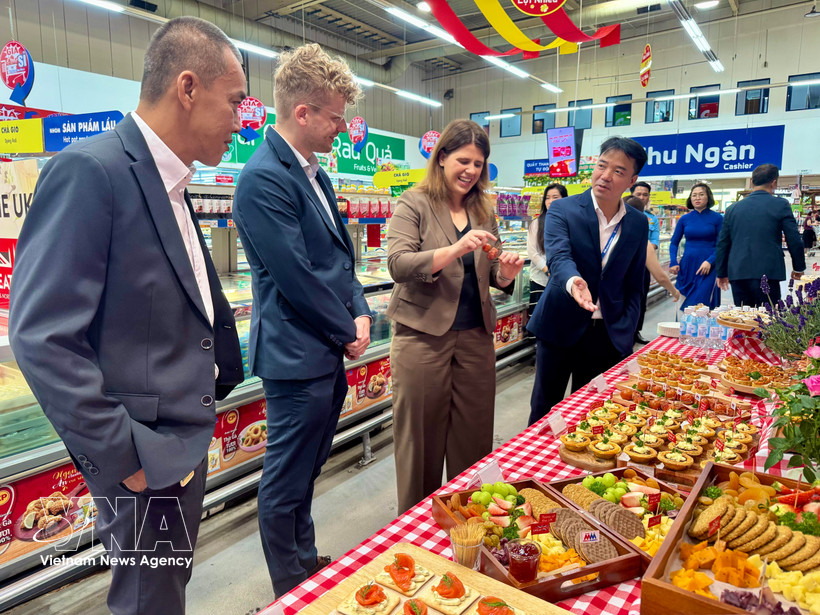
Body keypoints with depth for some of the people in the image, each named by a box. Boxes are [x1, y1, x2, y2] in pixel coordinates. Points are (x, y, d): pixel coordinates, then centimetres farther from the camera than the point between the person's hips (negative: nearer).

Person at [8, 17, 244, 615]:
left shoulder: (172, 185, 9)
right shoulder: (90, 171, -18)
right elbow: (42, 336, -22)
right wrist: (122, 454, -19)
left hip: (186, 441, 8)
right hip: (145, 458, -8)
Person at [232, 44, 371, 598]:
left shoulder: (313, 172, 12)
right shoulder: (264, 178, -18)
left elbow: (341, 255, 14)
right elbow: (296, 277, -21)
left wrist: (360, 313, 0)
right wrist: (347, 332, -9)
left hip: (331, 350, 9)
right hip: (298, 356, -9)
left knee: (307, 469, 23)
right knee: (287, 481, 9)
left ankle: (307, 563, 42)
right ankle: (290, 591, 29)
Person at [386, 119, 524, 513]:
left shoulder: (483, 212, 13)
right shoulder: (414, 204, -3)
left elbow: (494, 277, 15)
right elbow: (398, 264, -16)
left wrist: (506, 272, -8)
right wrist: (456, 249, -28)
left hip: (475, 336, 5)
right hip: (423, 336, -5)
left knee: (474, 437, 12)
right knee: (422, 439, 6)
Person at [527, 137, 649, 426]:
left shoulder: (638, 224, 4)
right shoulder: (562, 210, -7)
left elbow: (634, 285, 9)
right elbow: (558, 256, -25)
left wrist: (626, 334, 0)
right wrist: (573, 281, -47)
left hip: (608, 335, 3)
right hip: (560, 328, -3)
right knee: (544, 410, 10)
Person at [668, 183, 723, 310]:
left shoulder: (717, 218, 0)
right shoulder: (684, 219, 8)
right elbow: (674, 243, 12)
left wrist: (709, 261, -17)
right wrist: (673, 262, -2)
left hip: (708, 267, -3)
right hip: (687, 267, 3)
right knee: (684, 307, 5)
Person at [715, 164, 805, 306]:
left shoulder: (733, 208, 9)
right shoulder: (780, 205, -1)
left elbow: (722, 243, 12)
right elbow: (794, 240, 0)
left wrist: (721, 273, 21)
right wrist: (798, 268, 14)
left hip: (737, 274, 4)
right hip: (767, 273, -3)